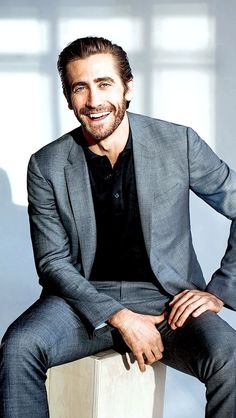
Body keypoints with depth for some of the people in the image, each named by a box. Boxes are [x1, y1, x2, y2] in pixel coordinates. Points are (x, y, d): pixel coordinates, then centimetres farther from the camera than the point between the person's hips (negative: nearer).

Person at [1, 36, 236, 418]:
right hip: (85, 298, 1)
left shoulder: (179, 143, -5)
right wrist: (120, 318, -15)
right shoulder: (47, 166, -3)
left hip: (168, 299, 0)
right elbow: (53, 264, -3)